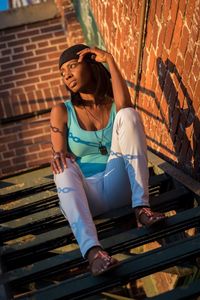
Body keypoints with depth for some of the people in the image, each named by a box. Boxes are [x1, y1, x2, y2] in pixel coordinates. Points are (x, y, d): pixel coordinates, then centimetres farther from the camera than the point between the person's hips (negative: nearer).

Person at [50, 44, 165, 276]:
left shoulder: (114, 106, 8)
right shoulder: (62, 112, 8)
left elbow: (125, 105, -18)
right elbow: (59, 155, -1)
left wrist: (109, 60, -10)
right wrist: (58, 155, -27)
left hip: (118, 187, 0)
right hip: (85, 193, 0)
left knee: (128, 114, -18)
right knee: (64, 168, -34)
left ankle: (141, 206, -28)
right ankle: (92, 249, -54)